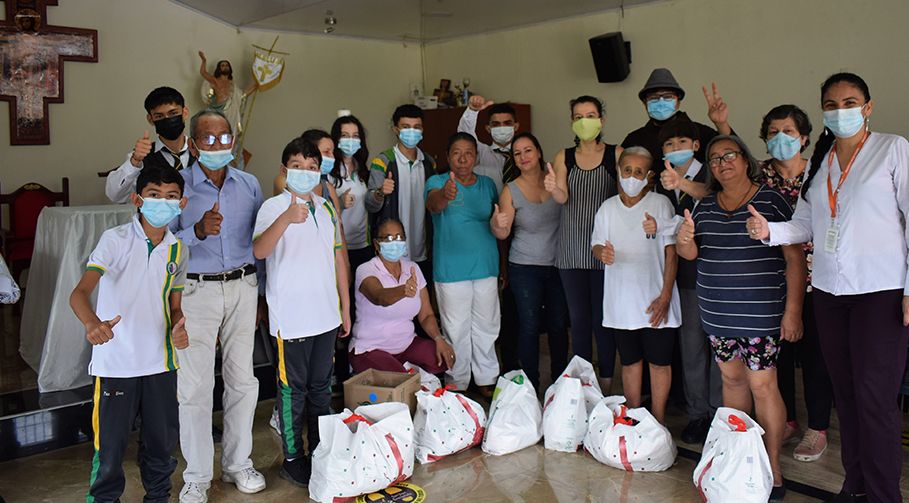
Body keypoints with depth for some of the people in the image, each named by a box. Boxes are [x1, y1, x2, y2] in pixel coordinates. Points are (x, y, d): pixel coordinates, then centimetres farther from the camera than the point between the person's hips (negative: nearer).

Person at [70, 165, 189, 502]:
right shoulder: (116, 239, -11)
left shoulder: (177, 249, 5)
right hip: (116, 363, -4)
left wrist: (178, 329, -8)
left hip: (161, 361, 5)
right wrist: (92, 323, -45)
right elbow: (81, 291, -24)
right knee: (111, 444, 5)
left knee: (162, 440, 15)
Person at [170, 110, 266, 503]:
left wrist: (261, 293, 13)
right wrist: (198, 231, -27)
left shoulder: (249, 184, 7)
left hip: (242, 288, 4)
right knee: (195, 387, 1)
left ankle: (238, 463, 27)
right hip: (197, 291, -3)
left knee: (242, 380, 10)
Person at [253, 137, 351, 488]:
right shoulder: (273, 207, -8)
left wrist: (345, 307, 14)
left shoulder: (327, 209, 10)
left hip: (326, 315, 6)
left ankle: (321, 451, 30)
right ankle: (292, 459, 19)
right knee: (293, 389, 5)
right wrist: (286, 218, -45)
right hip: (291, 317, -5)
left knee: (321, 386, 16)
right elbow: (259, 251, -27)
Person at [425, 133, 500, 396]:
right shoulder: (437, 182, -4)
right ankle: (457, 384, 18)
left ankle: (487, 380, 27)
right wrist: (444, 195, -52)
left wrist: (502, 266, 11)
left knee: (486, 328, 13)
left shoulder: (488, 184, 8)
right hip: (451, 271, -4)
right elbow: (433, 204, -28)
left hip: (486, 268, 4)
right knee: (456, 331, 4)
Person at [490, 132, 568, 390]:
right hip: (525, 268, -2)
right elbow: (503, 233, -8)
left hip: (557, 264, 2)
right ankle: (531, 385, 15)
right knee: (529, 326, 3)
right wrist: (497, 225, -29)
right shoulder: (511, 190, -4)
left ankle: (560, 381, 25)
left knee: (559, 324, 10)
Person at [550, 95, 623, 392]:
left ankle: (606, 384, 15)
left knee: (603, 319, 1)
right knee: (578, 319, 9)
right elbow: (563, 198, -4)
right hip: (571, 249, 2)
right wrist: (553, 189, -27)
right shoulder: (564, 157, 8)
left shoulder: (616, 155, 1)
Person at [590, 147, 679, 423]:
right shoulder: (608, 208, 7)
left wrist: (665, 295, -10)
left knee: (659, 362, 5)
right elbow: (596, 245, 11)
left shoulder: (661, 204, -2)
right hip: (621, 302, 3)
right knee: (630, 362, 12)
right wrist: (603, 252, -15)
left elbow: (671, 252, -3)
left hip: (655, 301, -3)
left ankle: (657, 422, 18)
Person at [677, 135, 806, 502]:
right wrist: (684, 239, -14)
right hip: (717, 312, 5)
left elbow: (795, 259, -6)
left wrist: (792, 311, -11)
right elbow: (690, 253, 11)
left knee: (761, 385, -4)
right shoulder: (705, 206, 10)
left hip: (760, 313, -5)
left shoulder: (771, 201, -5)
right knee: (732, 378, 13)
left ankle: (772, 471, 7)